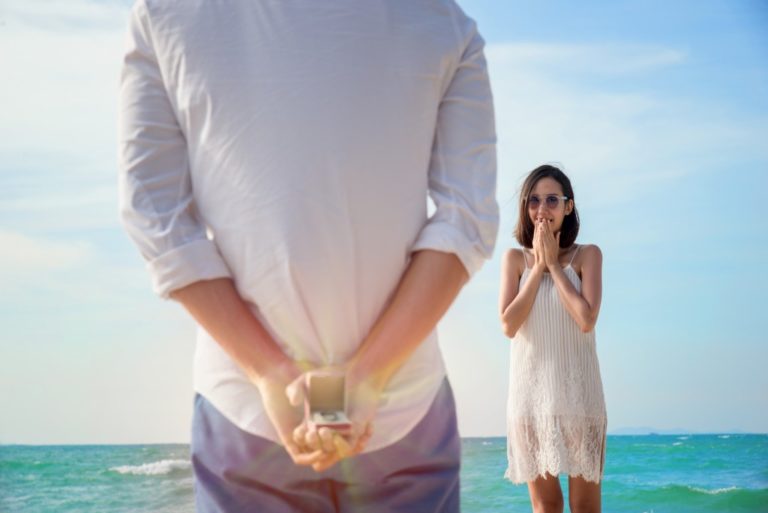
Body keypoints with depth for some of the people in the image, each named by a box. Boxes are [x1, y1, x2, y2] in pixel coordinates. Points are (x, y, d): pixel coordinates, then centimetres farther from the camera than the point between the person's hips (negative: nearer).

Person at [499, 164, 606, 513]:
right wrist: (538, 267, -5)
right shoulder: (515, 259, 6)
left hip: (577, 391, -2)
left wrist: (554, 264, -7)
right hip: (530, 391, 2)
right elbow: (509, 325, -5)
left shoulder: (587, 255, 1)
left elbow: (586, 319, -12)